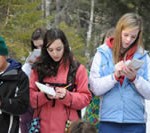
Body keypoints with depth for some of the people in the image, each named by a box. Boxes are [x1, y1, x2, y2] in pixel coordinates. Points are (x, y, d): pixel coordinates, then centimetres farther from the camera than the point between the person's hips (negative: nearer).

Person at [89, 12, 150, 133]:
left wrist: (135, 78, -16)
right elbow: (96, 88, -4)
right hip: (109, 121, -1)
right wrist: (115, 75, -18)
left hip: (136, 122, 1)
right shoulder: (102, 54, 4)